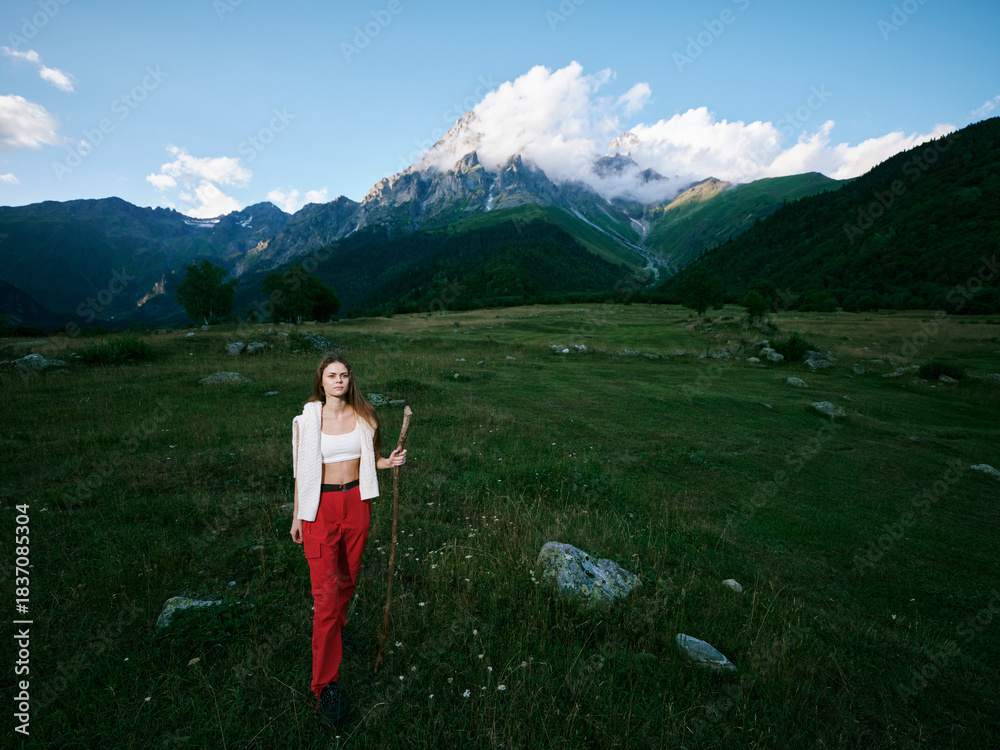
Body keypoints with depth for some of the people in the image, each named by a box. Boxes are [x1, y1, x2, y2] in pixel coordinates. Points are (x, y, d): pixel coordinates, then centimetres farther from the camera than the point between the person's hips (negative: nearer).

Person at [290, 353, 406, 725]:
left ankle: (337, 629, 48)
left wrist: (389, 461, -9)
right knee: (326, 591, -4)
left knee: (347, 578, 18)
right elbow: (302, 470, 2)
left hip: (356, 502, 3)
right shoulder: (307, 420, -5)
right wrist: (297, 516, 6)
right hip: (321, 506, -3)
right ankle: (326, 684, 7)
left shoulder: (363, 416, 1)